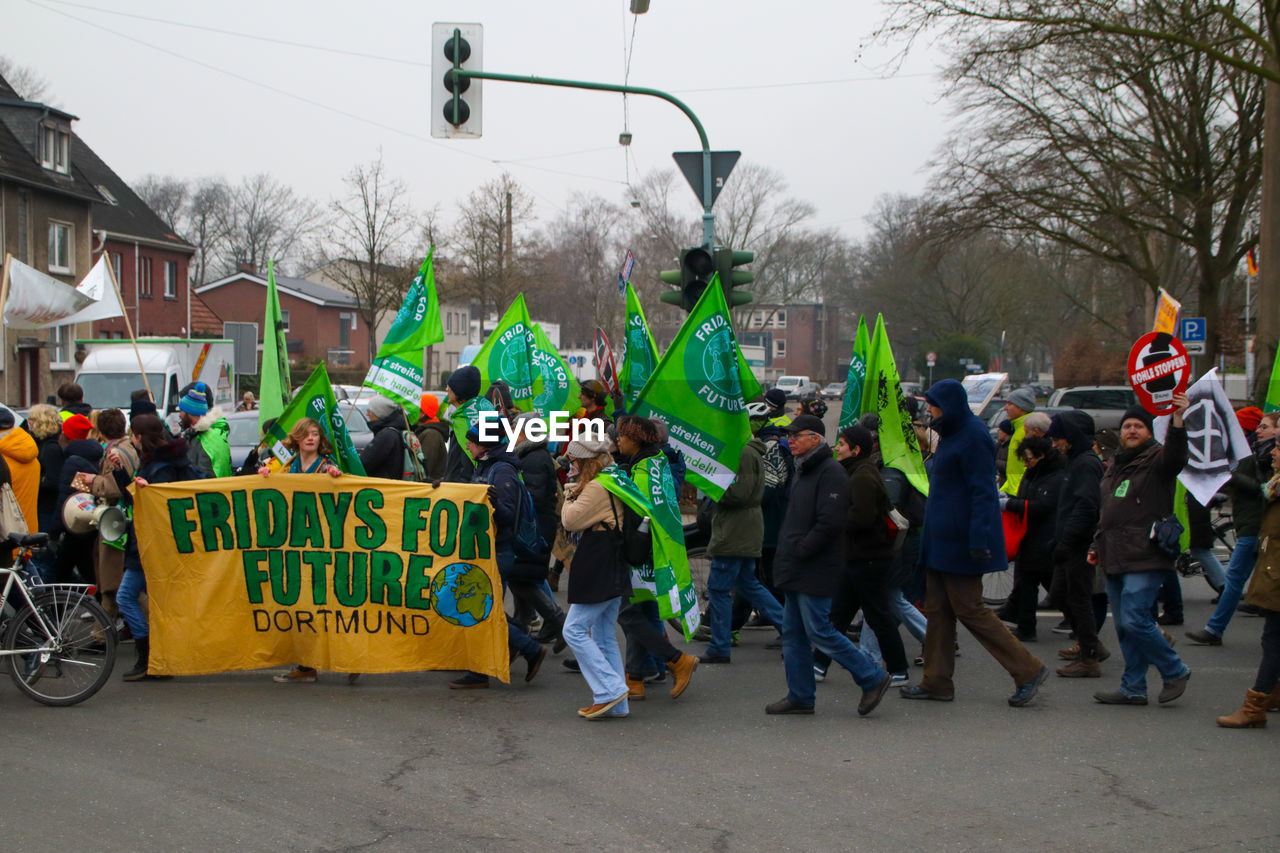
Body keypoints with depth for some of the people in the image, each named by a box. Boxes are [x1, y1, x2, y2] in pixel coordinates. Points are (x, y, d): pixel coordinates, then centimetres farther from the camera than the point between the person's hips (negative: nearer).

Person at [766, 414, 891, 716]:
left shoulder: (830, 472, -15)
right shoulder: (805, 471, 17)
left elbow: (830, 523, -23)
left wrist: (799, 551, -18)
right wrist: (786, 552, 12)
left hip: (815, 572, -10)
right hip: (796, 572, 10)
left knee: (819, 633, -8)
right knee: (793, 634, 10)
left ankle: (873, 678, 2)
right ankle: (800, 696, 16)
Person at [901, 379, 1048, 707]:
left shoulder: (973, 438, -16)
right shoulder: (952, 435, 15)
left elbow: (982, 492, -21)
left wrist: (978, 540, -26)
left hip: (961, 541, -10)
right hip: (942, 539, 10)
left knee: (968, 609, -6)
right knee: (937, 609, 9)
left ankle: (1028, 670, -1)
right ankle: (937, 681, 14)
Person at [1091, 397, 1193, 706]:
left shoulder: (1156, 460, -4)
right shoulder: (1117, 465, 21)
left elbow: (1176, 456, -29)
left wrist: (1178, 419, -43)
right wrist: (1098, 545, 25)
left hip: (1145, 557, -8)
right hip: (1115, 559, 8)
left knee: (1134, 620, -14)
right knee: (1124, 625, 8)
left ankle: (1175, 671, 4)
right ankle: (1133, 689, 14)